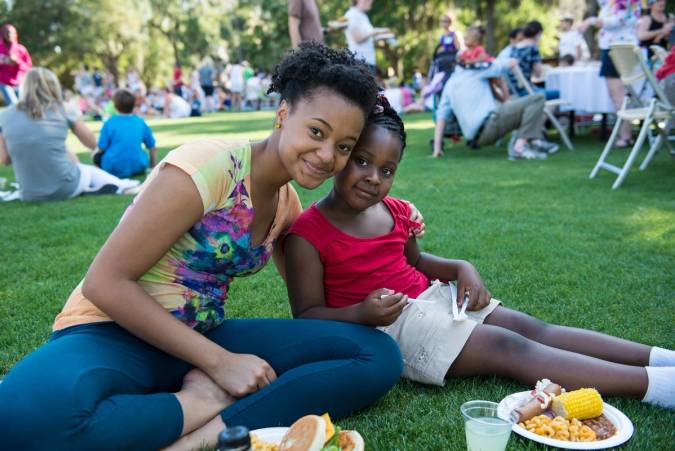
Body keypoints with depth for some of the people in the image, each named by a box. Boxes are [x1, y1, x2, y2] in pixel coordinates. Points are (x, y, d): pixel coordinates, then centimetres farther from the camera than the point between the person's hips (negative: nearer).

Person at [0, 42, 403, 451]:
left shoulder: (287, 200, 5)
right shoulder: (209, 166, -18)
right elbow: (105, 283, -19)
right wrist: (219, 362, -19)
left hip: (201, 338, 6)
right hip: (117, 333, -6)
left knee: (380, 355, -12)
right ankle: (209, 401, -18)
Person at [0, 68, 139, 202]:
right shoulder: (62, 111, -4)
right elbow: (92, 143, 8)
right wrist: (75, 118, 25)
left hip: (29, 195, 2)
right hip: (66, 188, -2)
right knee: (90, 170, 33)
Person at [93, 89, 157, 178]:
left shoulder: (109, 123, -7)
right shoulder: (141, 122, 1)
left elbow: (101, 149, -4)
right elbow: (152, 147, 7)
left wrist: (95, 153, 21)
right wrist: (154, 166, 22)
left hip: (114, 169, -2)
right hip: (137, 168, 2)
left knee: (97, 156, 24)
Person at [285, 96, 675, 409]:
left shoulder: (396, 212, 7)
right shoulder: (308, 233, -15)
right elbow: (307, 314, -13)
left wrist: (461, 268, 3)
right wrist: (361, 314, -32)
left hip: (434, 297, 8)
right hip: (390, 324, -8)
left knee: (530, 327, -6)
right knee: (509, 349, -17)